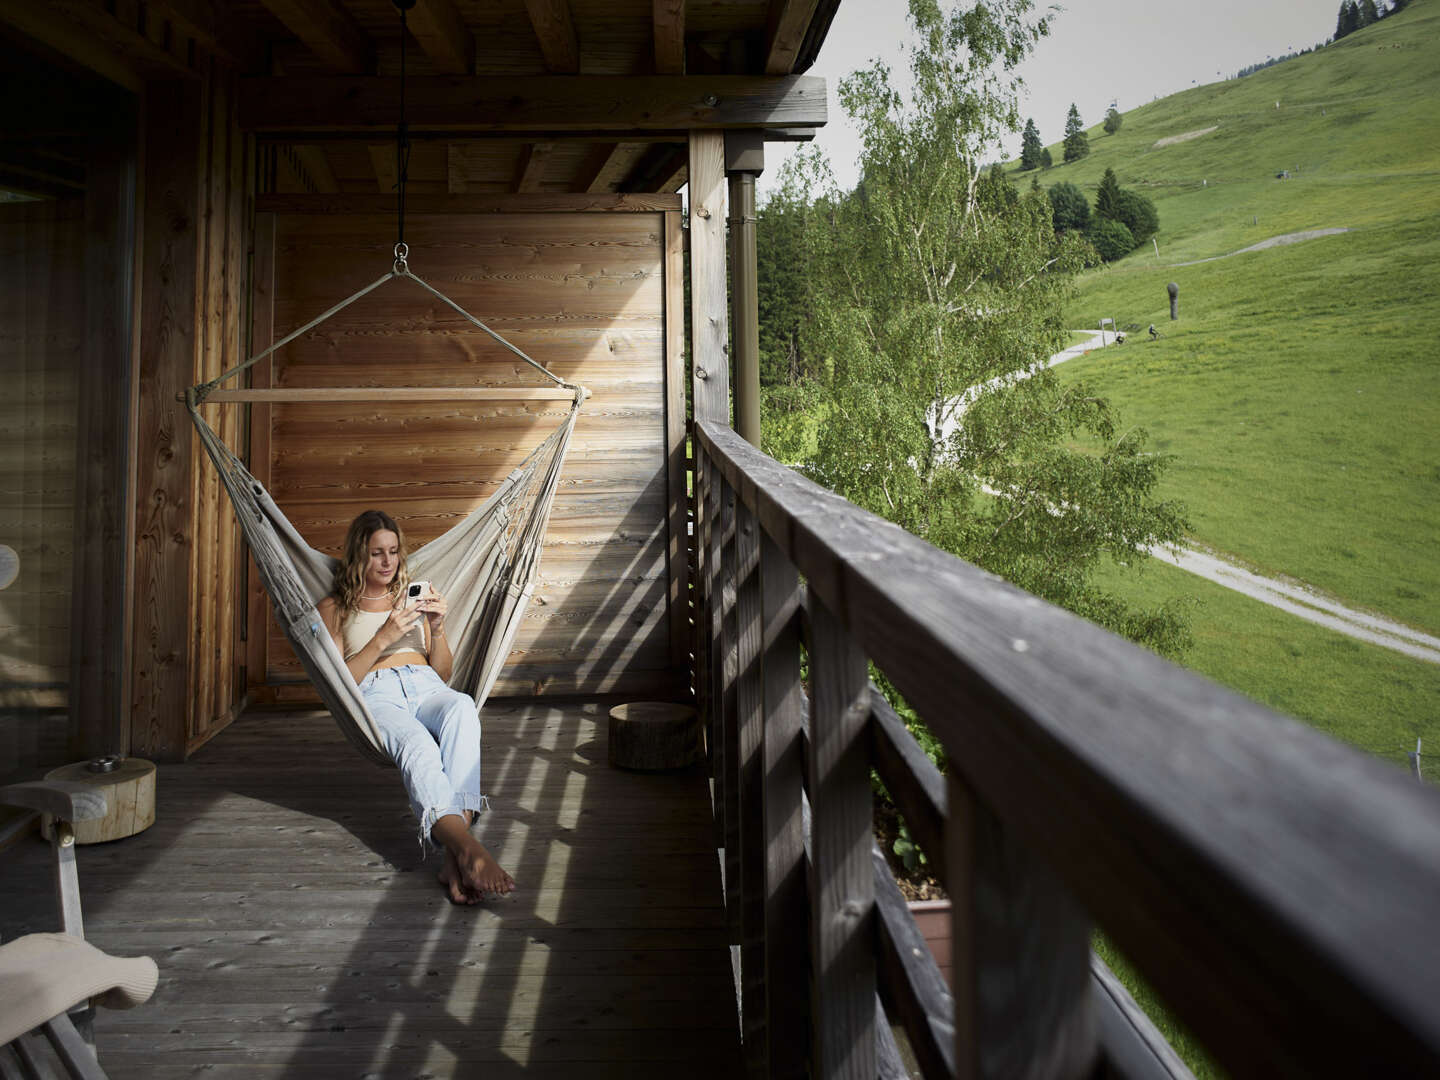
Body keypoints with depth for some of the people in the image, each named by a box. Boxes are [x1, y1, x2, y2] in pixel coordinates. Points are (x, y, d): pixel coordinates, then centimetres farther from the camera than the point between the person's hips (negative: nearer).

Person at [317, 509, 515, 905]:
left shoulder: (412, 598, 31)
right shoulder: (333, 609, 22)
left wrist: (437, 629, 5)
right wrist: (383, 639, -6)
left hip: (425, 685, 2)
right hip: (373, 694, -2)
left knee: (462, 707, -39)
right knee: (416, 744, -41)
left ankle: (455, 857, -55)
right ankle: (467, 847, -63)